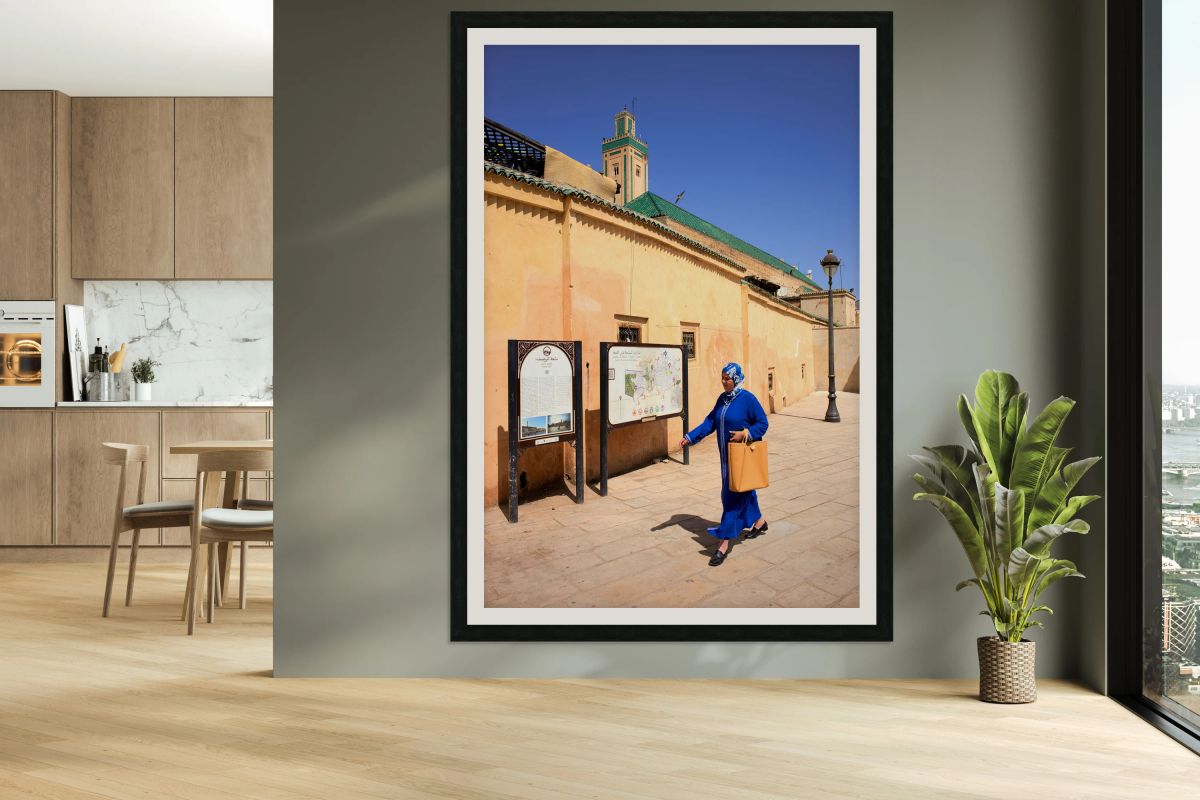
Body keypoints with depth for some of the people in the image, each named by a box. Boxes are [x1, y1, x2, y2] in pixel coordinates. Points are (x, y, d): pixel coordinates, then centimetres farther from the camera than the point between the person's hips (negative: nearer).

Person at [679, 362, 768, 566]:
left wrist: (744, 434, -23)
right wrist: (690, 437, 2)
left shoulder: (747, 399, -15)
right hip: (726, 454, 7)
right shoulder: (722, 398, 6)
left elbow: (762, 423, -11)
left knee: (733, 495, -8)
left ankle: (725, 542, -7)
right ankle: (759, 521, 42)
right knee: (743, 490, 20)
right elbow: (710, 421, 10)